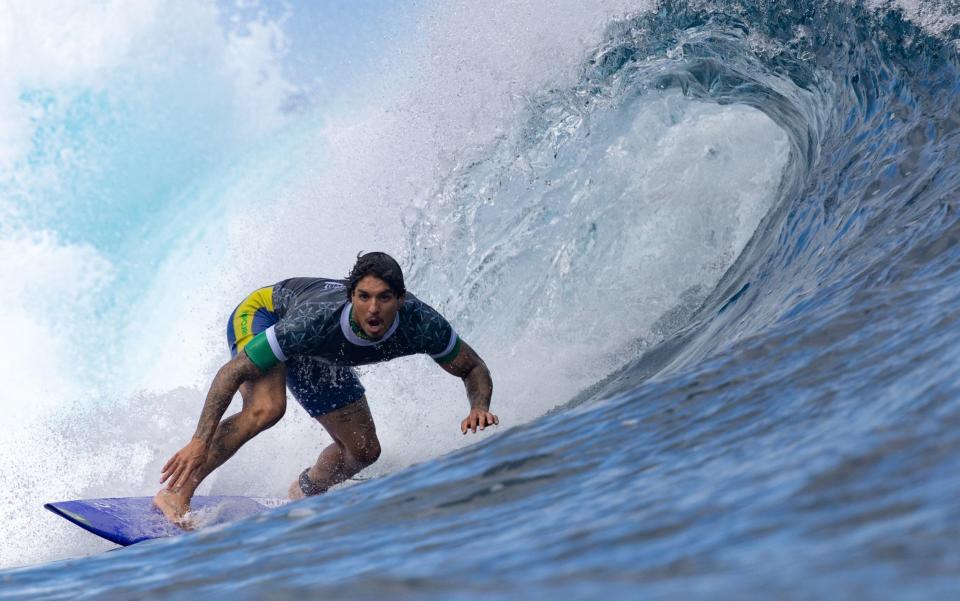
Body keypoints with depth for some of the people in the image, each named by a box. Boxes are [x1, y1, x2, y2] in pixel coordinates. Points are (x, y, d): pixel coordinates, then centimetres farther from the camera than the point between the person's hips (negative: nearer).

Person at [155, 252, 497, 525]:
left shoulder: (421, 323, -34)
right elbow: (233, 372, -39)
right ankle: (177, 494, -25)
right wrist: (200, 442, -44)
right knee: (267, 408, -36)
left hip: (319, 356, 5)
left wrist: (479, 408, -38)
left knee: (363, 451, 7)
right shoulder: (318, 319, -45)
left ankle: (300, 496, 38)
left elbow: (473, 369, -16)